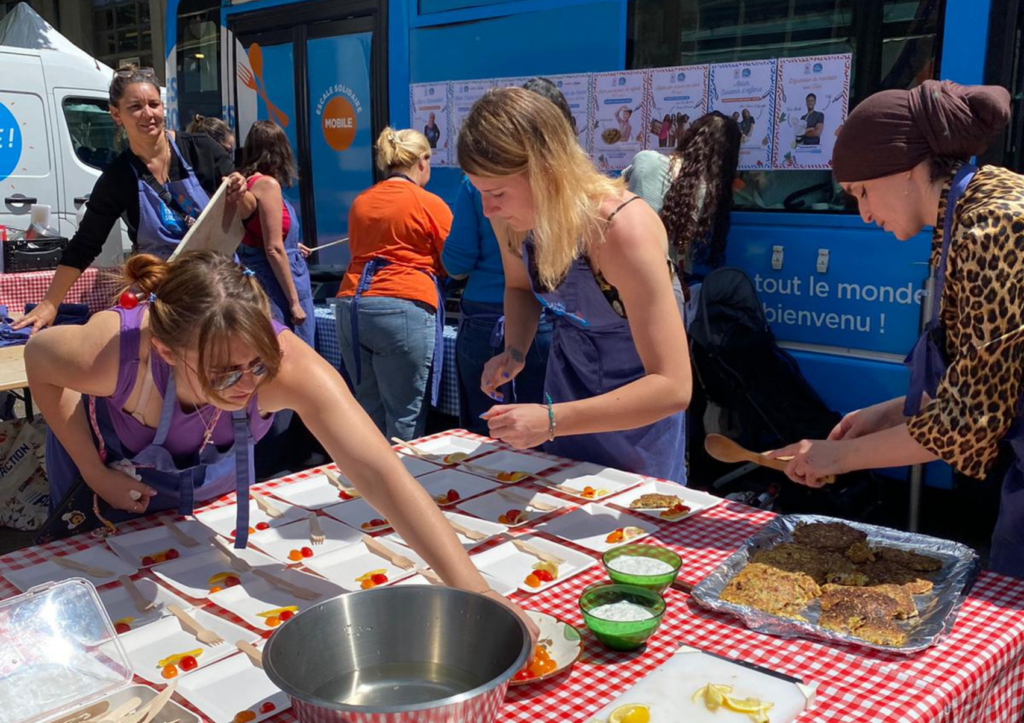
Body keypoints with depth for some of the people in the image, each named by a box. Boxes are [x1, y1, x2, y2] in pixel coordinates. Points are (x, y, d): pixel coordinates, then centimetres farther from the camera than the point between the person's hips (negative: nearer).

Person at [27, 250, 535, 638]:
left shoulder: (290, 365, -44)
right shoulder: (110, 354, -43)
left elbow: (381, 474, -52)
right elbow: (39, 355, -17)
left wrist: (472, 589, -61)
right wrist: (95, 473, -18)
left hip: (210, 476, 1)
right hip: (109, 462, 0)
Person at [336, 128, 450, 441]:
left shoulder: (360, 202, 13)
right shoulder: (430, 204, -2)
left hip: (350, 307, 6)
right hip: (404, 310, -6)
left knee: (369, 412, 15)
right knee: (405, 420, 0)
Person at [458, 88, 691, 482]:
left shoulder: (624, 232, -36)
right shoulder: (512, 216, -18)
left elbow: (673, 387, -37)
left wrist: (551, 420, -43)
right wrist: (514, 352, -13)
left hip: (641, 402, -5)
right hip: (567, 376, 5)